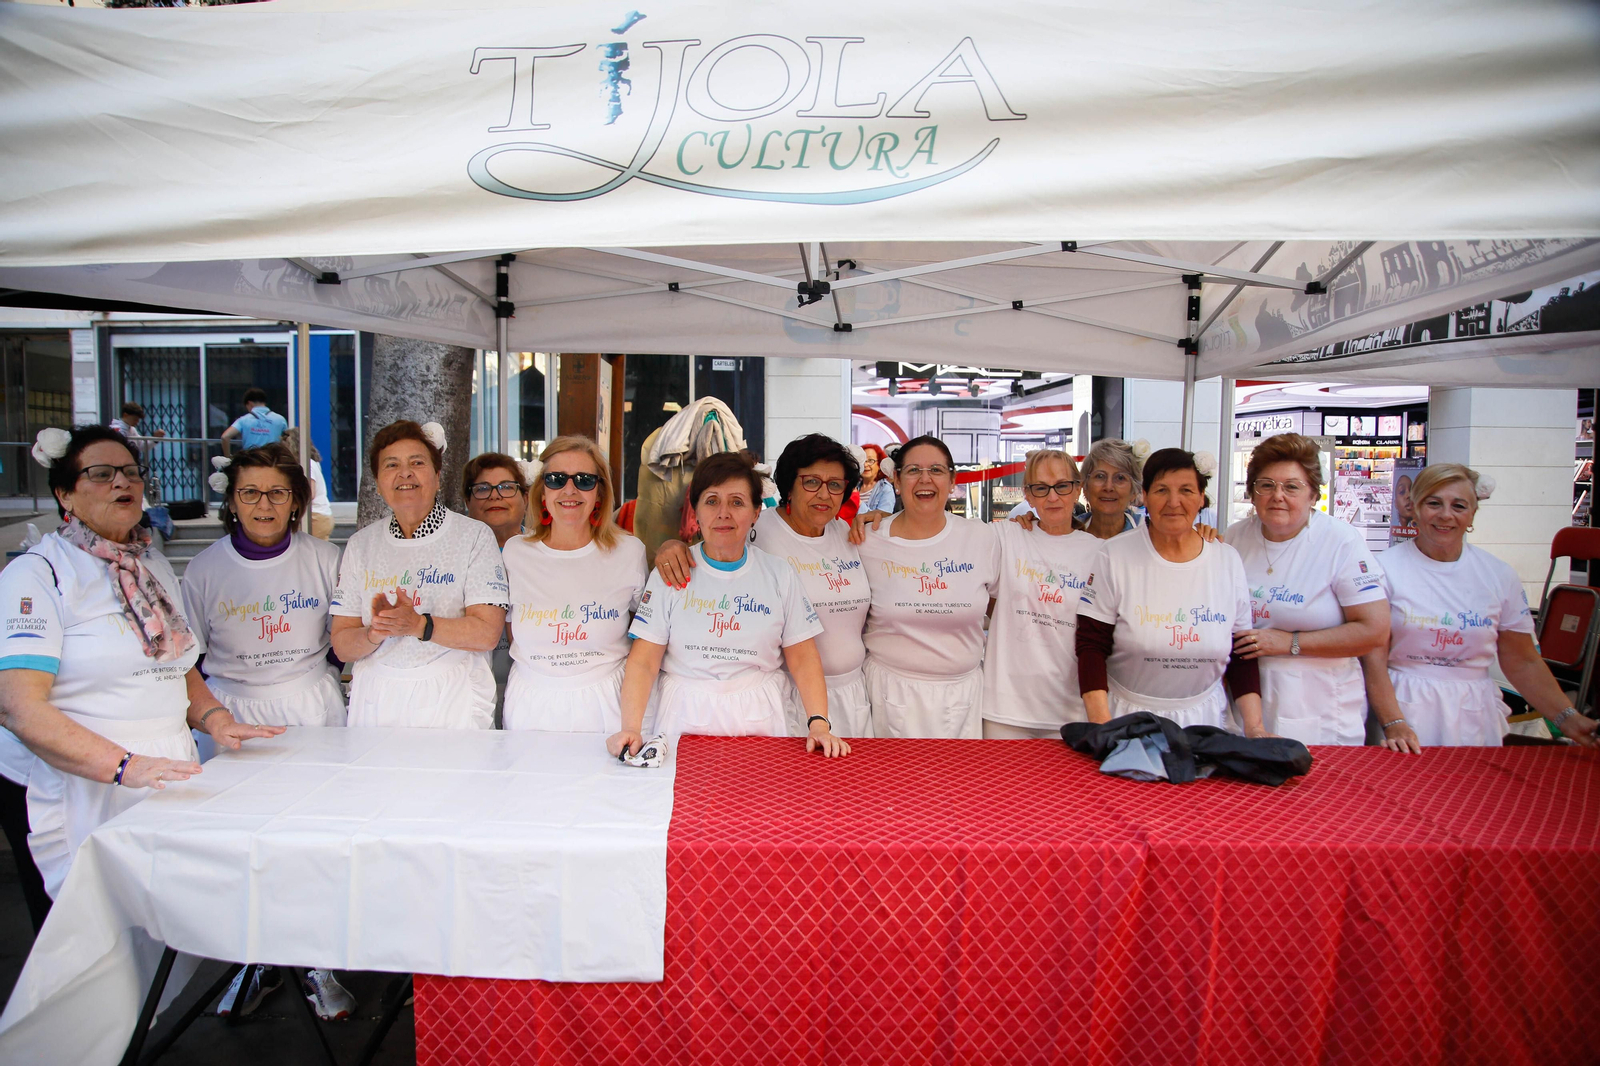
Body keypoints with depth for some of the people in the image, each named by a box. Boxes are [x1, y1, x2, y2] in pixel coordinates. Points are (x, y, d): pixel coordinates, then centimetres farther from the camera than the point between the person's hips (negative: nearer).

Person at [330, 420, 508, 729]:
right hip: (375, 699, 3)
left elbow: (487, 633, -11)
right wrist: (374, 633, -16)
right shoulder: (361, 544, 9)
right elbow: (341, 645, 5)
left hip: (451, 698, -3)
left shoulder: (474, 536, -2)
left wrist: (418, 624, -24)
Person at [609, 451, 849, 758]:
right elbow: (643, 661, -4)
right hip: (685, 717, 0)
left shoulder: (780, 575, 3)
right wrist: (631, 727, -18)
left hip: (758, 720, 1)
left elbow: (803, 659, 1)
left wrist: (819, 724, -12)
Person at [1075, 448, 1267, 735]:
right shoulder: (1114, 555, -10)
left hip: (1203, 716, 3)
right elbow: (1091, 647, -10)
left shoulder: (1227, 560, 0)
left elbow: (1241, 655, 6)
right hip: (1127, 717, -2)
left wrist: (1255, 726, -3)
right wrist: (1102, 728, -19)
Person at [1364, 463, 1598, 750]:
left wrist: (1567, 718, -6)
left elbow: (1524, 664, 8)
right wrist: (1393, 723, -20)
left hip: (1474, 717, 3)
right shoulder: (1386, 568, -6)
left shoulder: (1499, 576, 4)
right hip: (1404, 708, -3)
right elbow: (1374, 657, -10)